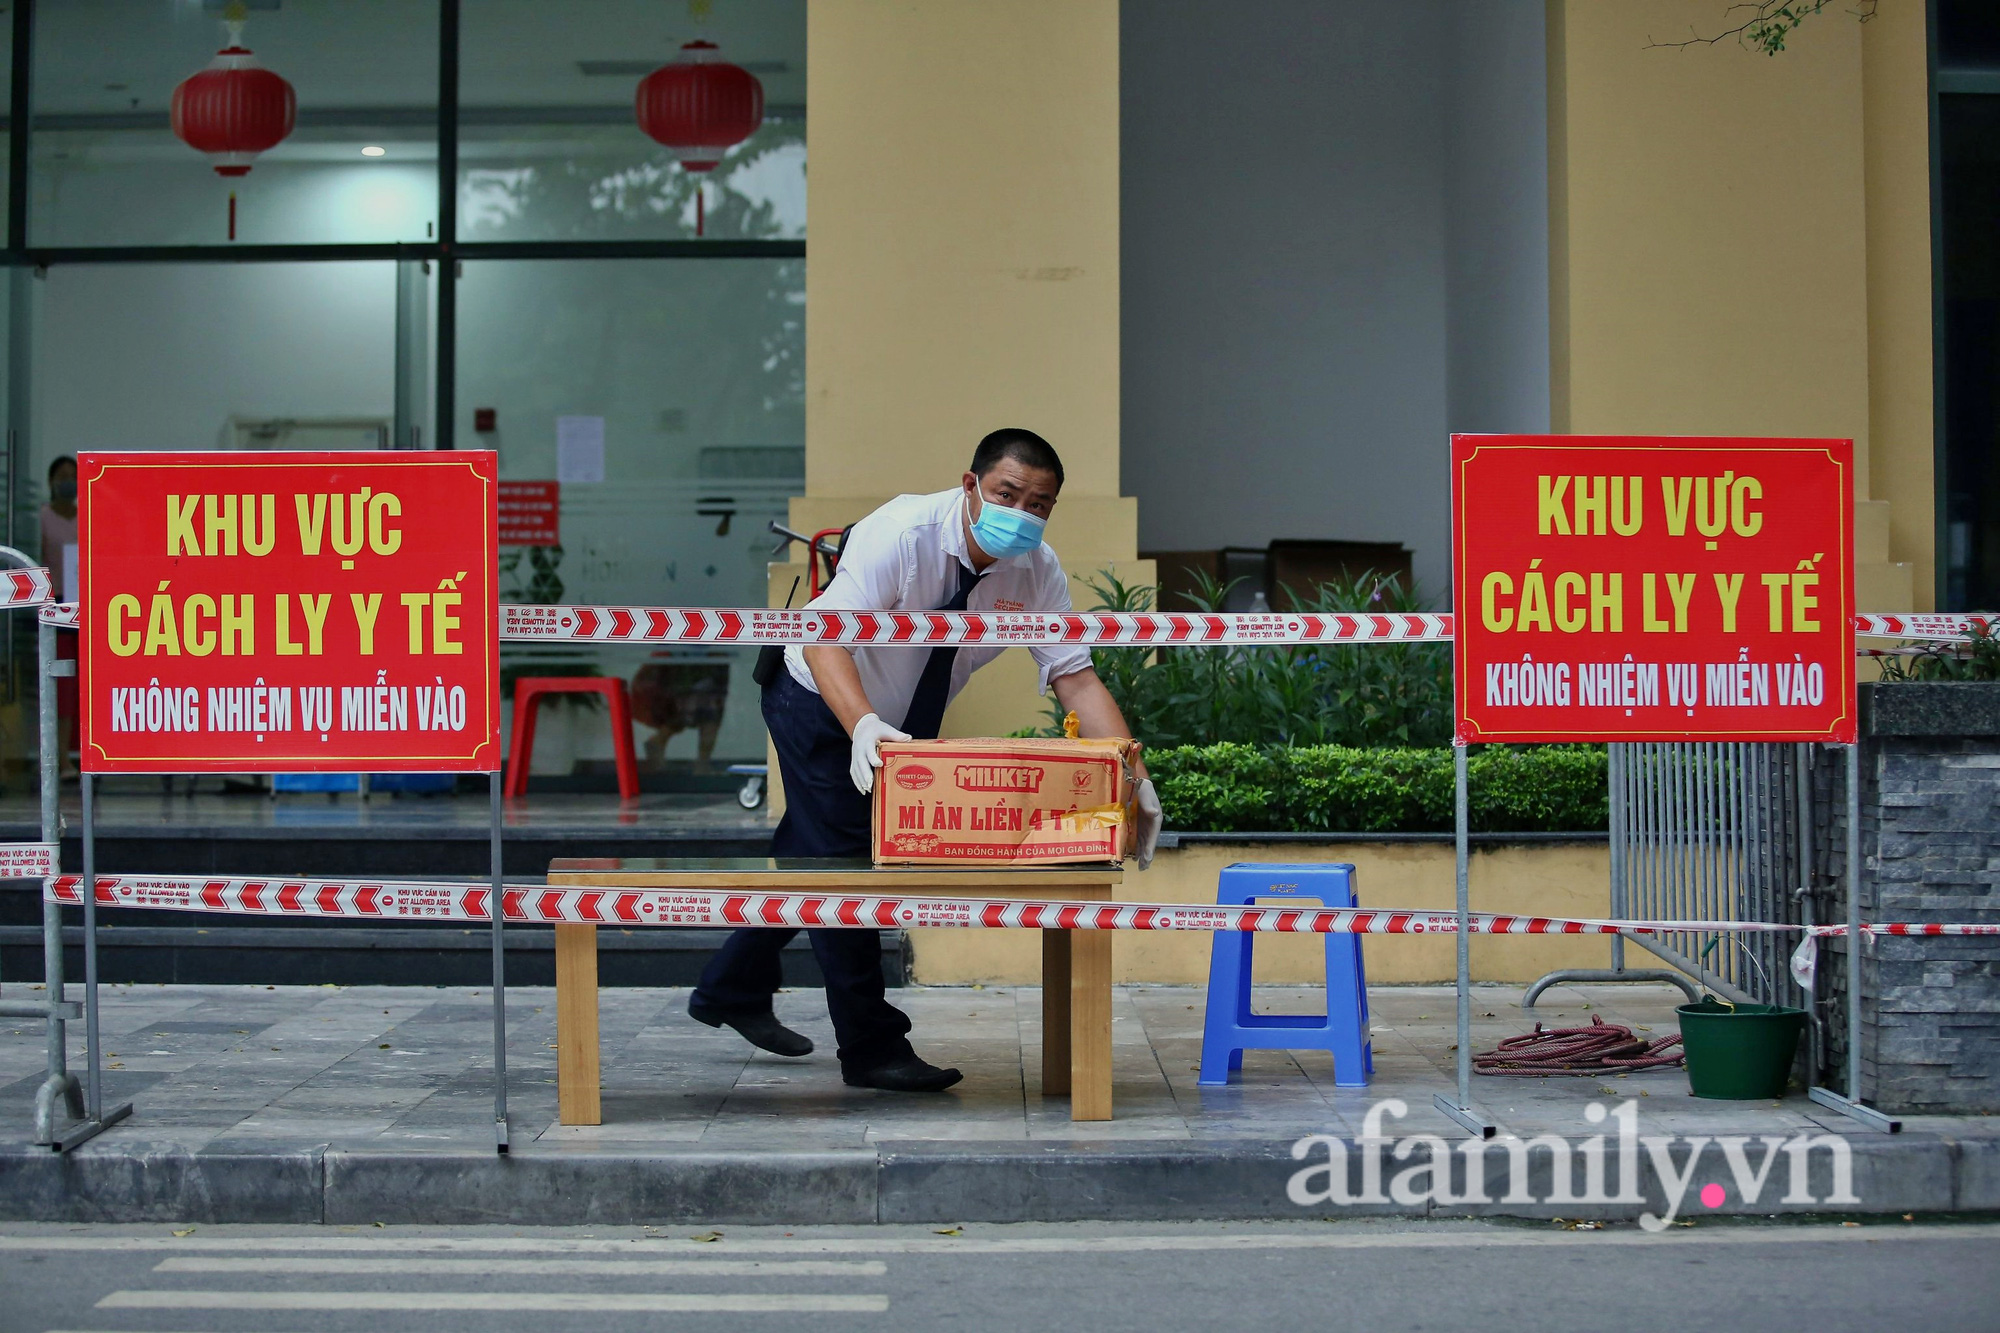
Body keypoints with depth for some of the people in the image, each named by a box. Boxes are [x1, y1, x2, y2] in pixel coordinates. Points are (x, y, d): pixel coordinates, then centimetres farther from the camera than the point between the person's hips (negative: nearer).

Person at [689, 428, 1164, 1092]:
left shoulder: (1037, 570, -18)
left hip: (905, 724, 6)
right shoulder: (901, 533, -33)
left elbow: (1076, 678, -20)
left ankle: (732, 991, 35)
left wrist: (1135, 780, -32)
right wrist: (863, 727, -60)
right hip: (825, 704, -6)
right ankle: (872, 1049, 0)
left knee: (813, 859, 17)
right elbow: (824, 634, -43)